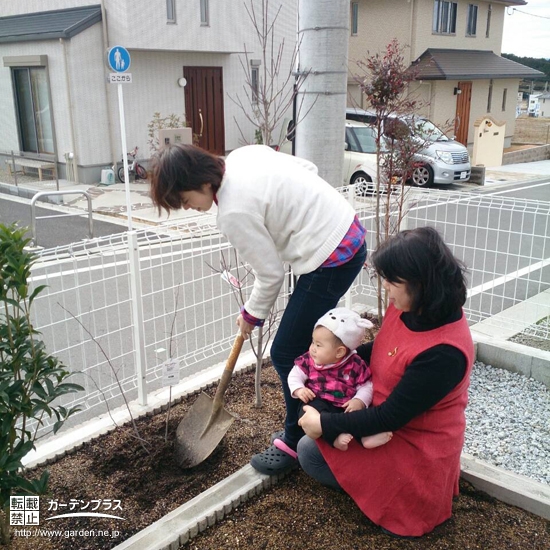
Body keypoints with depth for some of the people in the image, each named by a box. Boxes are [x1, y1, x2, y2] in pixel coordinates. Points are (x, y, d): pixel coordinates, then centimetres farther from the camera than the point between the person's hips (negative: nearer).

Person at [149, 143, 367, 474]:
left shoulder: (234, 212, -21)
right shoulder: (243, 154, 3)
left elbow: (271, 274, -12)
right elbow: (308, 168, 11)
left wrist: (252, 315, 5)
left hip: (332, 260, -10)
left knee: (287, 353, 3)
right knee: (304, 343, 20)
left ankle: (296, 442, 20)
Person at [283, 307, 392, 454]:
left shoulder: (355, 365, -2)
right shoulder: (308, 360, 2)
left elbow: (366, 387, 1)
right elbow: (295, 376, 7)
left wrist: (359, 401, -18)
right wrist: (298, 390, -14)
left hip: (345, 407, 1)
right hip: (317, 402, -1)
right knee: (312, 409, -34)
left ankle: (366, 436, -44)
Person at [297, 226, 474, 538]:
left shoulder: (444, 352, -35)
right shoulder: (408, 307, -10)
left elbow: (390, 417, -27)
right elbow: (382, 353, 10)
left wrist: (324, 426, -20)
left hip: (413, 448, -8)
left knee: (310, 452, -7)